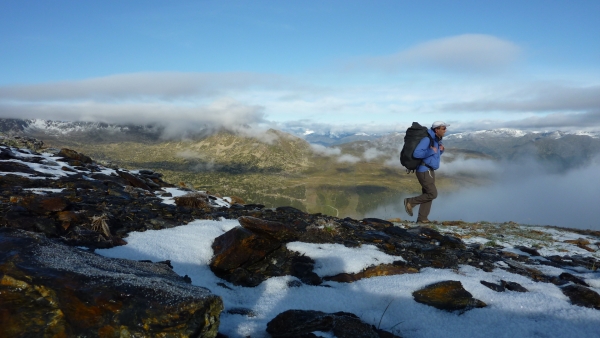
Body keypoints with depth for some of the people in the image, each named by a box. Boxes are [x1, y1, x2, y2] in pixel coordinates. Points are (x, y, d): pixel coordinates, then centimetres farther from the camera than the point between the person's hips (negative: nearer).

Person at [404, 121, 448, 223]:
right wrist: (431, 151, -22)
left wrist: (441, 150, 3)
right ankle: (410, 202, 5)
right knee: (432, 194, -7)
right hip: (424, 171, -10)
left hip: (429, 171, 10)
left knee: (428, 195, 10)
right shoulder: (427, 139, -19)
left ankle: (422, 219, 15)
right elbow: (416, 154, -28)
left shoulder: (436, 140, 11)